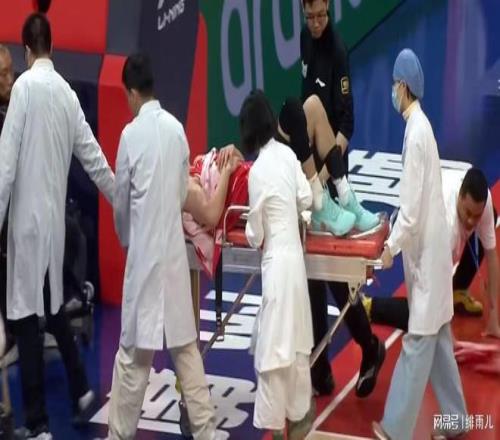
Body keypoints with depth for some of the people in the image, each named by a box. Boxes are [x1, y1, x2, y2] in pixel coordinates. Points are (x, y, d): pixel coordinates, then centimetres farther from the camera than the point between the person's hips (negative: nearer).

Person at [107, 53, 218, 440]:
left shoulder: (131, 134, -12)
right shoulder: (177, 129, 3)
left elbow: (121, 202, -1)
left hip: (144, 253, -5)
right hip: (175, 248, 5)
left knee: (134, 351, 2)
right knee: (186, 346, 11)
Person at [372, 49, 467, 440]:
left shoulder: (416, 132, -20)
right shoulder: (421, 125, 8)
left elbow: (412, 210, -21)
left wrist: (391, 247, -12)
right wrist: (397, 237, 20)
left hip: (426, 251, -9)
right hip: (432, 246, 9)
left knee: (417, 343, -2)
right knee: (438, 338, 15)